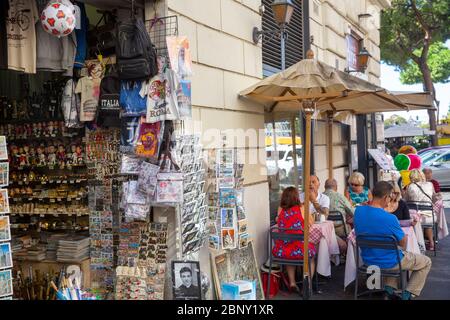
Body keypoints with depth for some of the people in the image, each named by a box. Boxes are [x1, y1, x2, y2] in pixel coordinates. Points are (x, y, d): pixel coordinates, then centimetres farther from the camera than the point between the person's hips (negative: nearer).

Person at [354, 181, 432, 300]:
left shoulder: (358, 210, -12)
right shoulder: (389, 218, -30)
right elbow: (403, 242, -12)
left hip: (367, 259, 6)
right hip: (388, 262, -6)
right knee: (426, 262, 19)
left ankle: (389, 287, 25)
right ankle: (408, 294, 20)